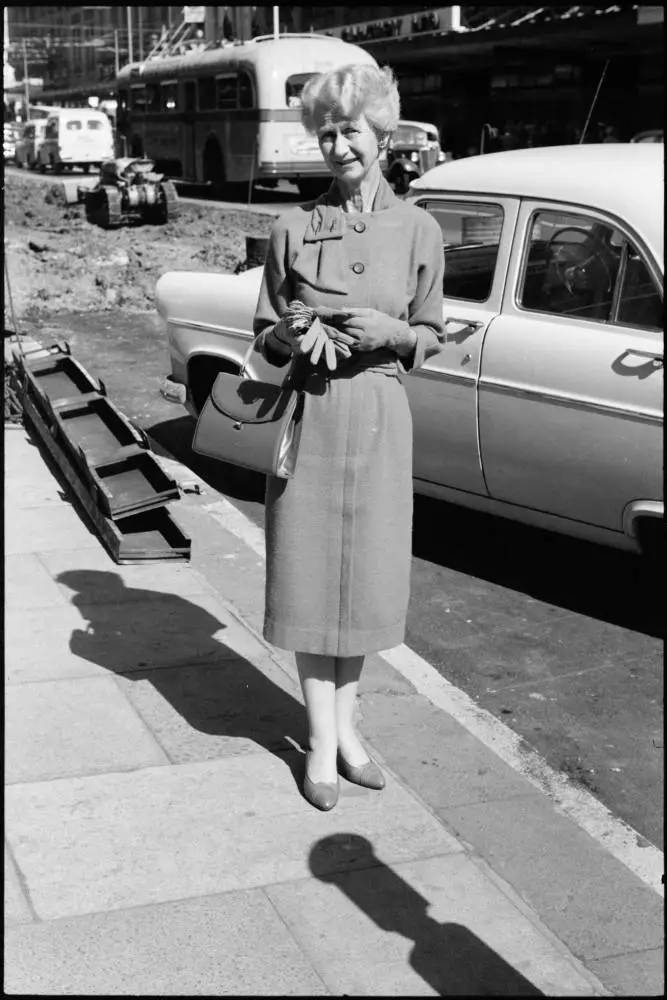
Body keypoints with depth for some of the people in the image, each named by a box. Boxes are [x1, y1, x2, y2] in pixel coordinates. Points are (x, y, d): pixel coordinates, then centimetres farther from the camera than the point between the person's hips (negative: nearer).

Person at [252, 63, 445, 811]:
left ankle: (345, 724, 27)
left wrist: (389, 333, -13)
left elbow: (429, 337, 8)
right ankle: (321, 739, 16)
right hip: (310, 413, 0)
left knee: (365, 574, 8)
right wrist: (289, 336, -14)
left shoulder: (418, 230, 1)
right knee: (309, 573, 3)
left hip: (380, 416, 1)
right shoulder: (293, 229, 0)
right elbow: (263, 336, 8)